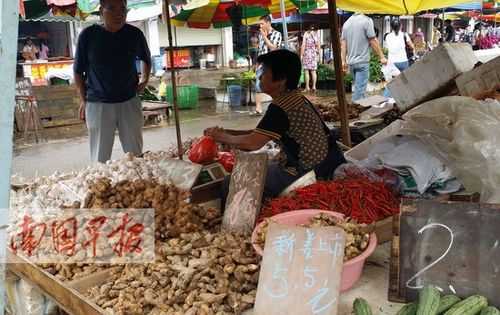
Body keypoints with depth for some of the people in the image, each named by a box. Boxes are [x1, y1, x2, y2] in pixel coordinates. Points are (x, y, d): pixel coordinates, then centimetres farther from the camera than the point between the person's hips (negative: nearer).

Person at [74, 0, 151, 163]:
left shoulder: (135, 34, -1)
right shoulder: (88, 35, -7)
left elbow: (146, 59, 20)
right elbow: (78, 70, 3)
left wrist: (145, 79, 9)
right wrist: (83, 100, 1)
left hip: (129, 102, 2)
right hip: (97, 104, -2)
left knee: (135, 153, 12)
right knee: (100, 157, 4)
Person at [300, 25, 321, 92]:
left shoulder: (306, 34, -2)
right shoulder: (316, 34, 7)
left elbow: (303, 45, -8)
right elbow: (319, 46, 7)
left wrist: (301, 55, -7)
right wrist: (318, 54, 15)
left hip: (307, 53, -3)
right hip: (314, 54, 3)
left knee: (306, 71, -2)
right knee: (313, 71, 7)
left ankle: (307, 87, -5)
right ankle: (314, 86, 2)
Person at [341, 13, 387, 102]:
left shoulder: (347, 23, 9)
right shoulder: (367, 20, -9)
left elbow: (343, 43, 9)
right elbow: (373, 41, -8)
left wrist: (343, 61, 12)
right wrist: (382, 57, -1)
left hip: (351, 62, 7)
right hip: (362, 61, -7)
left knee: (358, 87, 18)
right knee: (360, 89, -5)